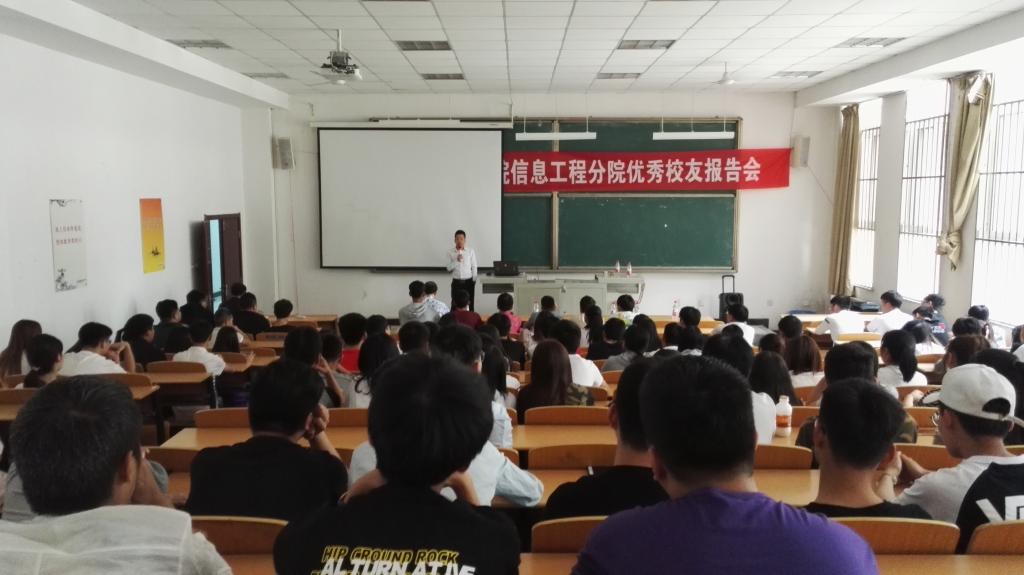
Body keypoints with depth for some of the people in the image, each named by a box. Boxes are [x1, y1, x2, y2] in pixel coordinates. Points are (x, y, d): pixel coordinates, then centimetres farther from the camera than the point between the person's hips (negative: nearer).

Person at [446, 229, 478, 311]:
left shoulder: (470, 251, -2)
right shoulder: (450, 252, -1)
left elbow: (474, 267, 2)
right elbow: (449, 268, -4)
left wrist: (474, 280, 1)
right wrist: (457, 260, -18)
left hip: (468, 281, 0)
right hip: (456, 282, 0)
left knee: (469, 304, 6)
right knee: (455, 304, 3)